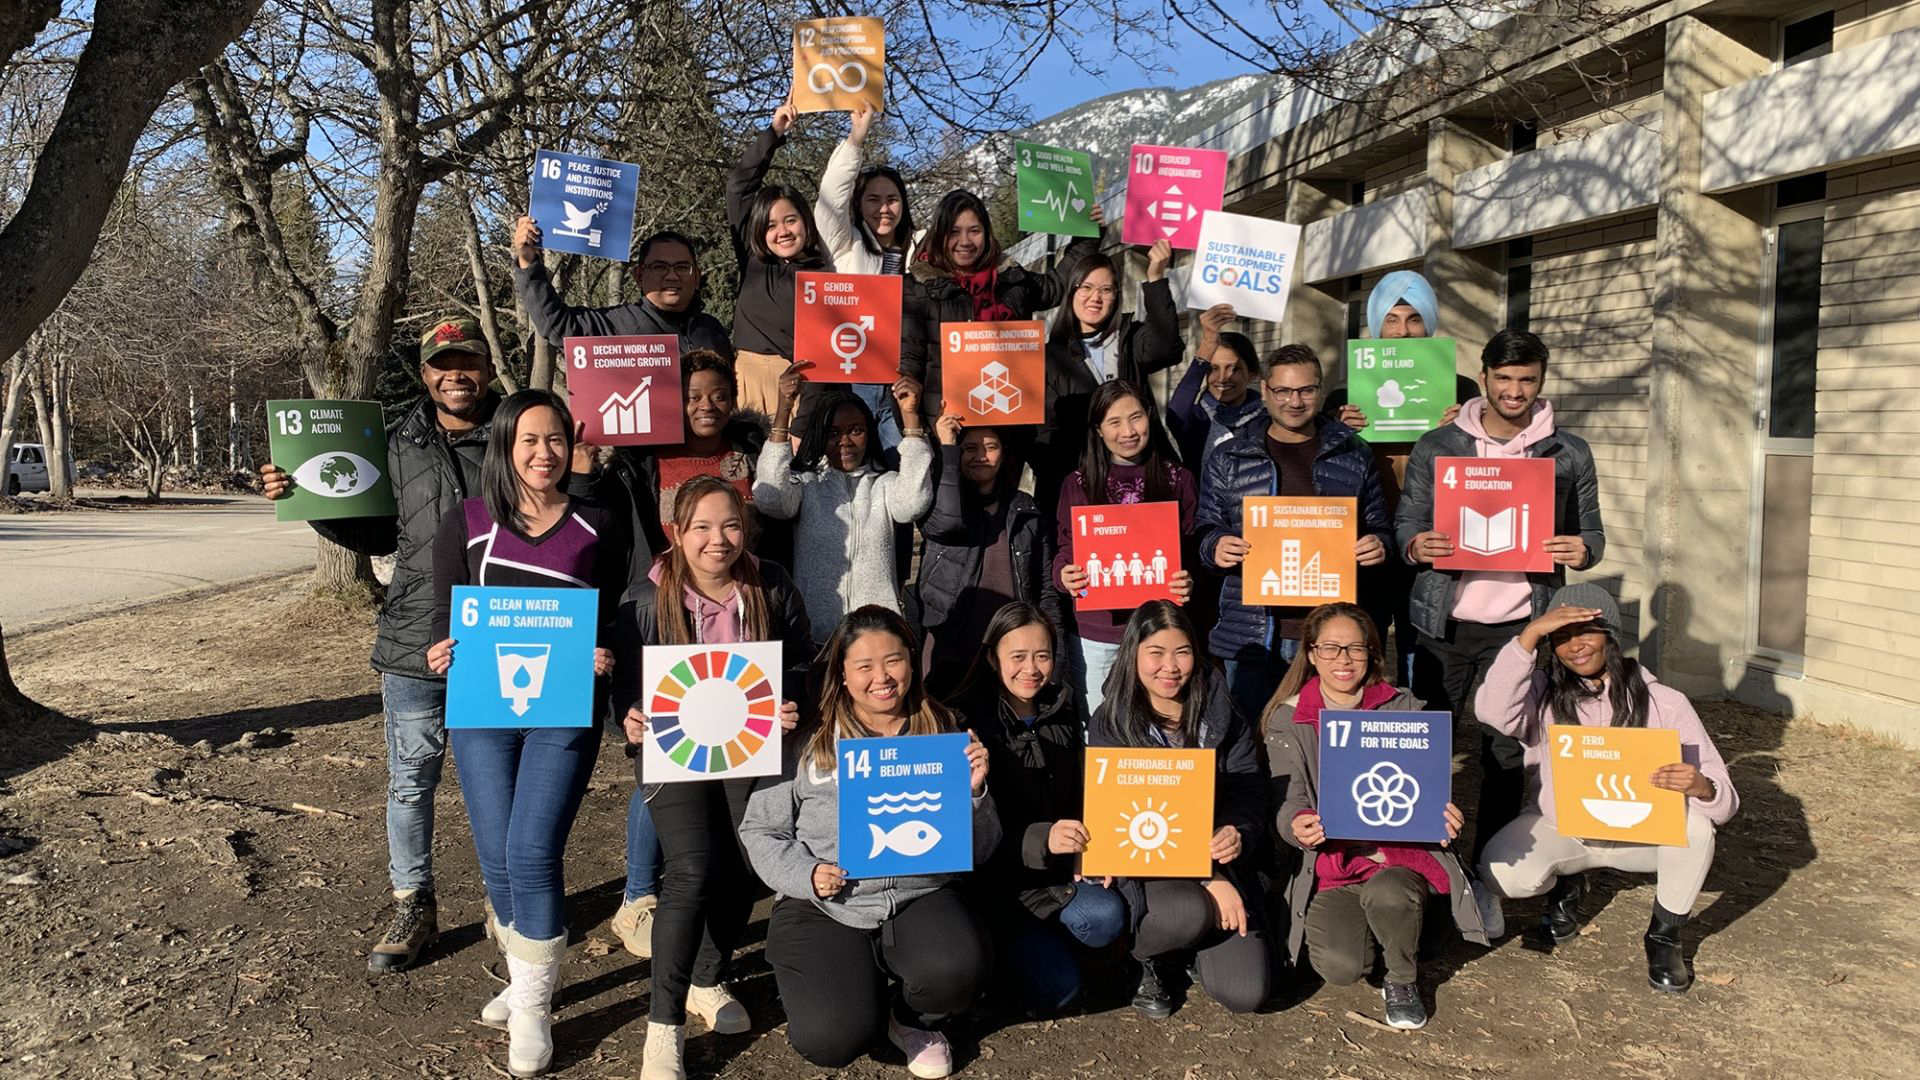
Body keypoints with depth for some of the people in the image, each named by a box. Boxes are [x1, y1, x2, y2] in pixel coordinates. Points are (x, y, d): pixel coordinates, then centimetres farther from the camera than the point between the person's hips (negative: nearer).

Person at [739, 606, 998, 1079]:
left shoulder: (944, 734, 3)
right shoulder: (807, 742, -3)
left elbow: (978, 852, 6)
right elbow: (760, 831, 6)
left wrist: (974, 792, -12)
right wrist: (805, 874, -11)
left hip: (921, 898, 1)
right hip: (823, 910, -1)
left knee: (958, 971, -31)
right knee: (831, 1040, -22)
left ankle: (913, 1019, 8)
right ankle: (866, 988, 17)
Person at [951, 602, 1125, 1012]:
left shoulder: (1064, 711, 4)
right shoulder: (967, 721, -13)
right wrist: (1040, 840, -32)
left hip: (1060, 870, 5)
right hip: (997, 878, -5)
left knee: (1108, 918, -24)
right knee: (1056, 986, -18)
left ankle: (1035, 937, 5)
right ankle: (1008, 942, 12)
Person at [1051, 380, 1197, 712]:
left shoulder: (1178, 481, 6)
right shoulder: (1078, 484, 6)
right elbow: (1065, 550, 7)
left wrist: (1190, 583, -15)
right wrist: (1065, 575, -15)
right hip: (1097, 634, 0)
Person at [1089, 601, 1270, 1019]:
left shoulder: (1223, 717, 3)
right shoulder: (1110, 725, -6)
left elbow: (1250, 795, 1)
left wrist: (1239, 836, -26)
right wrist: (1207, 877, -23)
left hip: (1223, 867, 3)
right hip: (1144, 867, -3)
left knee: (1245, 995, -13)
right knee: (1190, 911, -36)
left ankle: (1198, 949, 23)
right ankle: (1144, 960, 1)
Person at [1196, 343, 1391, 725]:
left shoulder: (1353, 455, 10)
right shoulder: (1228, 458, 7)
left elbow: (1378, 525, 16)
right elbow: (1204, 529, 9)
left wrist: (1378, 544, -6)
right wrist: (1215, 547, -12)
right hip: (1252, 634, 0)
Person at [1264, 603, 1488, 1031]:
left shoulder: (1403, 708, 8)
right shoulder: (1287, 721, 4)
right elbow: (1289, 801, -4)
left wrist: (1442, 812, -22)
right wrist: (1298, 825, -29)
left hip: (1402, 850, 0)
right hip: (1330, 858, 0)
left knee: (1387, 894, -36)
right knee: (1340, 966, -23)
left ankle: (1402, 982, -1)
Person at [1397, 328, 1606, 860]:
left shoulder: (1570, 454, 6)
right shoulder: (1436, 447, 4)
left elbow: (1592, 532, 10)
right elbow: (1406, 521, 6)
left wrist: (1582, 550, -13)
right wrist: (1417, 546, -18)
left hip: (1520, 625, 1)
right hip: (1444, 622, 0)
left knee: (1506, 751, 8)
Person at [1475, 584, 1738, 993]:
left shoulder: (1665, 703, -11)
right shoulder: (1543, 695, -10)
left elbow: (1725, 803, -13)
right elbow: (1492, 711, -35)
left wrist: (1700, 787, -39)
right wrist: (1530, 633, -36)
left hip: (1643, 834, 0)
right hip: (1562, 830, 0)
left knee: (1695, 822, -31)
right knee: (1502, 870, -28)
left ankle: (1664, 936, -3)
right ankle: (1565, 882, 12)